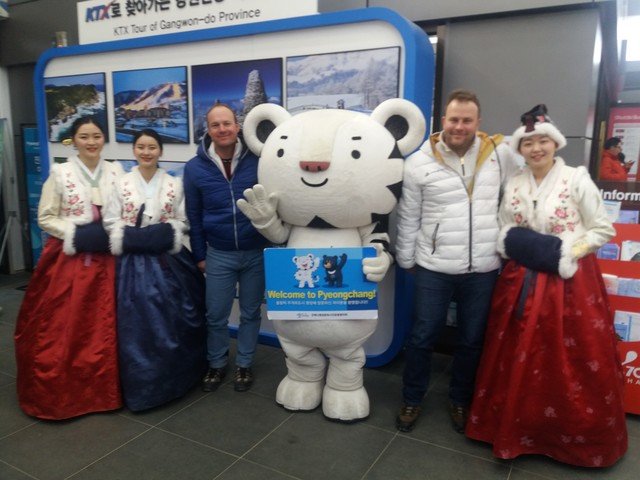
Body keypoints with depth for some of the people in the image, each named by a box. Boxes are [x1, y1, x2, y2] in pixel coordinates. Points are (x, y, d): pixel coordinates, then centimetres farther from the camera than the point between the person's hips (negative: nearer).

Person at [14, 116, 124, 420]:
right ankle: (63, 391, 19)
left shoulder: (115, 172, 5)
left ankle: (103, 387, 24)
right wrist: (75, 234, -14)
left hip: (106, 258, 3)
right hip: (69, 258, -2)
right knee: (64, 327, 2)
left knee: (105, 325, 7)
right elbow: (45, 218, -2)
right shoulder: (60, 173, -4)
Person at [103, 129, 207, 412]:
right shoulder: (122, 184, 3)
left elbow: (183, 222, 2)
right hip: (133, 261, 0)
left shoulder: (174, 185, 4)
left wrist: (166, 237, -14)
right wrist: (130, 238, -13)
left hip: (167, 259, 1)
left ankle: (172, 377, 24)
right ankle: (139, 383, 17)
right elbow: (111, 222, 1)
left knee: (171, 319, 6)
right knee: (136, 321, 2)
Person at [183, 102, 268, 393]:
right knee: (216, 316, 11)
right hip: (219, 255, 1)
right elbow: (193, 215, 4)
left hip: (256, 252, 0)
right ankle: (217, 364, 34)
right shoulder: (195, 167, -2)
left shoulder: (258, 161, -7)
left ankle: (244, 365, 33)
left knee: (250, 313, 14)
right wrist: (199, 255, 5)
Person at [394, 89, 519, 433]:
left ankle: (460, 400, 36)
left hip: (483, 270, 2)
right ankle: (412, 399, 29)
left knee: (472, 340, 14)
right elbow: (408, 218, 1)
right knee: (423, 336, 8)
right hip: (433, 268, -1)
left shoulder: (500, 155, -1)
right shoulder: (419, 162, -5)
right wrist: (405, 260, 5)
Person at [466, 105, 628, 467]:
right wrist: (515, 246, -8)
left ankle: (581, 438, 25)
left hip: (571, 283, -4)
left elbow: (603, 230, -4)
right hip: (523, 284, 4)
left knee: (573, 364, 4)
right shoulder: (514, 186, 7)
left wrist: (566, 252, -15)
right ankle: (517, 429, 29)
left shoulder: (577, 180, -7)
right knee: (520, 361, 11)